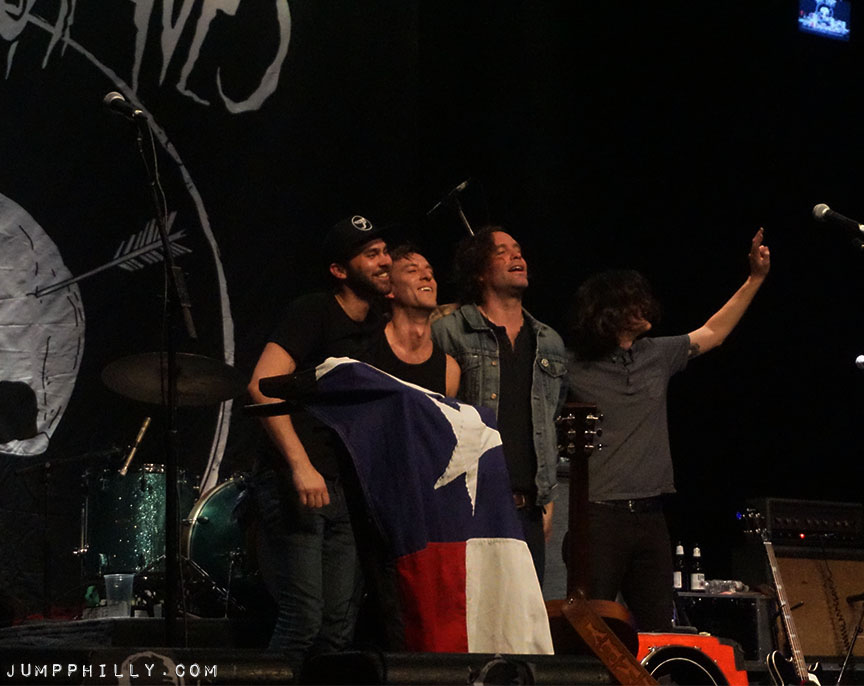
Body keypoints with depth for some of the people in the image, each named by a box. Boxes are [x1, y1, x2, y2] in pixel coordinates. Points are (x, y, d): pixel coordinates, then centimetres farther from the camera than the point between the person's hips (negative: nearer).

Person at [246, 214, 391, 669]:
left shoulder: (379, 327, 14)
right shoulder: (313, 313, -6)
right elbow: (262, 386, -18)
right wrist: (300, 466, -24)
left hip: (343, 491, 7)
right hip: (292, 483, -7)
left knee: (339, 627, 5)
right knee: (303, 619, -13)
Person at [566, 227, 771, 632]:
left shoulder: (655, 355, 14)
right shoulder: (575, 371, -4)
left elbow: (712, 334, 26)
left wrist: (755, 279, 23)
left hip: (650, 518, 6)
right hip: (599, 518, -6)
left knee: (659, 632, 3)